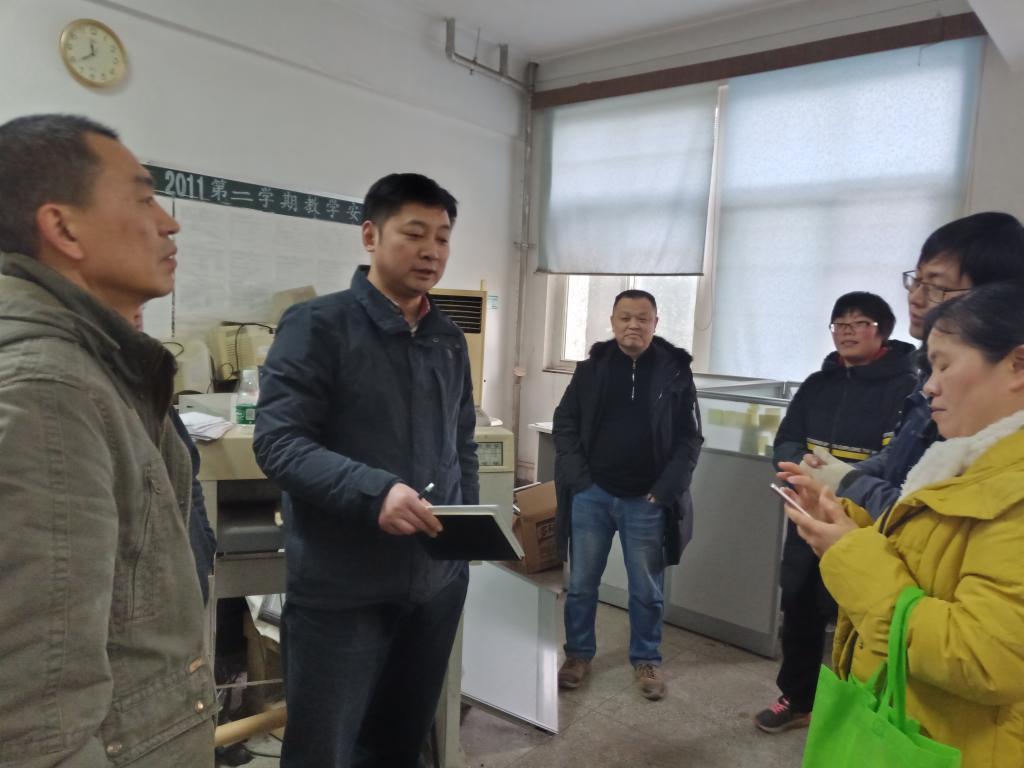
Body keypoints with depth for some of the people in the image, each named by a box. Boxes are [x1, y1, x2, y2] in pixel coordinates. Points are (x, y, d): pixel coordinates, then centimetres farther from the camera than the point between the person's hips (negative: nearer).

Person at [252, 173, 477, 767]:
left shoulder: (450, 340, 11)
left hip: (438, 580, 6)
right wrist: (373, 491, -30)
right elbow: (277, 441, -17)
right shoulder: (318, 325, -9)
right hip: (341, 588, -6)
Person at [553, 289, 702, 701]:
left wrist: (665, 489, -9)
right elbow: (565, 424, 4)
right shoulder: (591, 367, 2)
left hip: (647, 501, -1)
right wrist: (578, 478, -6)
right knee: (581, 584, 12)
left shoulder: (676, 371, -1)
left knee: (647, 590, 12)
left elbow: (689, 438, 0)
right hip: (592, 495, 1)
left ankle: (646, 660, 31)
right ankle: (578, 653, 31)